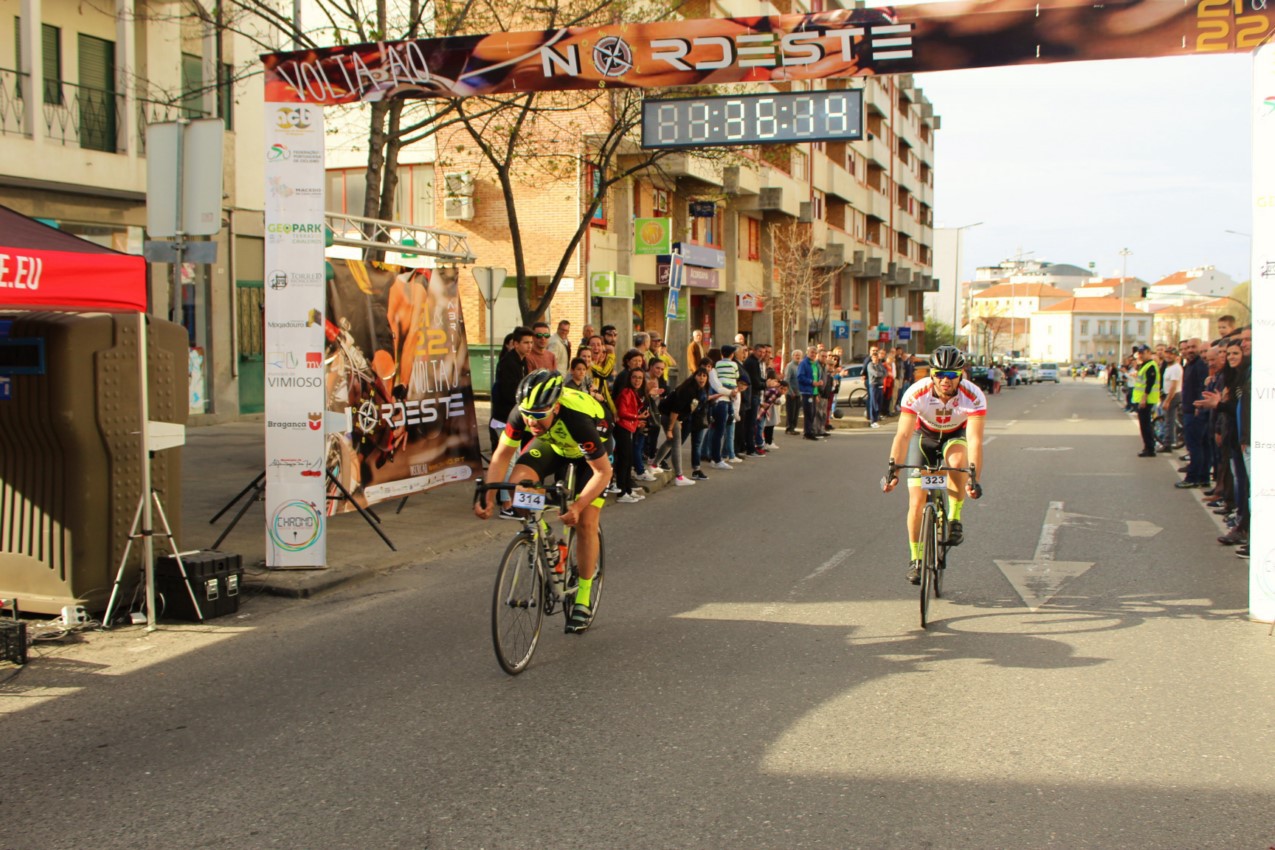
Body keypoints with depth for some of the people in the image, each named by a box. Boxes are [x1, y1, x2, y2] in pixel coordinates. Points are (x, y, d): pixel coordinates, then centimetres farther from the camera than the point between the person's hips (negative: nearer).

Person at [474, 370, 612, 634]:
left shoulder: (578, 419, -42)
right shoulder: (522, 413, -32)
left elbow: (603, 471, -33)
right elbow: (502, 455, -19)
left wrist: (577, 506, -42)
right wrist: (489, 497, -30)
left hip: (589, 453, -4)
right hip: (553, 444, 4)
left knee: (585, 523, -12)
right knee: (517, 483, -24)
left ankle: (584, 599, 2)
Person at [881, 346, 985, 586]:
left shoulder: (973, 397, -31)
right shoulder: (916, 393, -31)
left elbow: (974, 440, -37)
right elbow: (903, 434, -33)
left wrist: (974, 477, -48)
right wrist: (892, 469, -44)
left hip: (956, 436, 0)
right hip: (924, 436, 1)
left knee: (957, 460, -37)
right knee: (917, 501, -9)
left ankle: (954, 519, -16)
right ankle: (915, 559, 8)